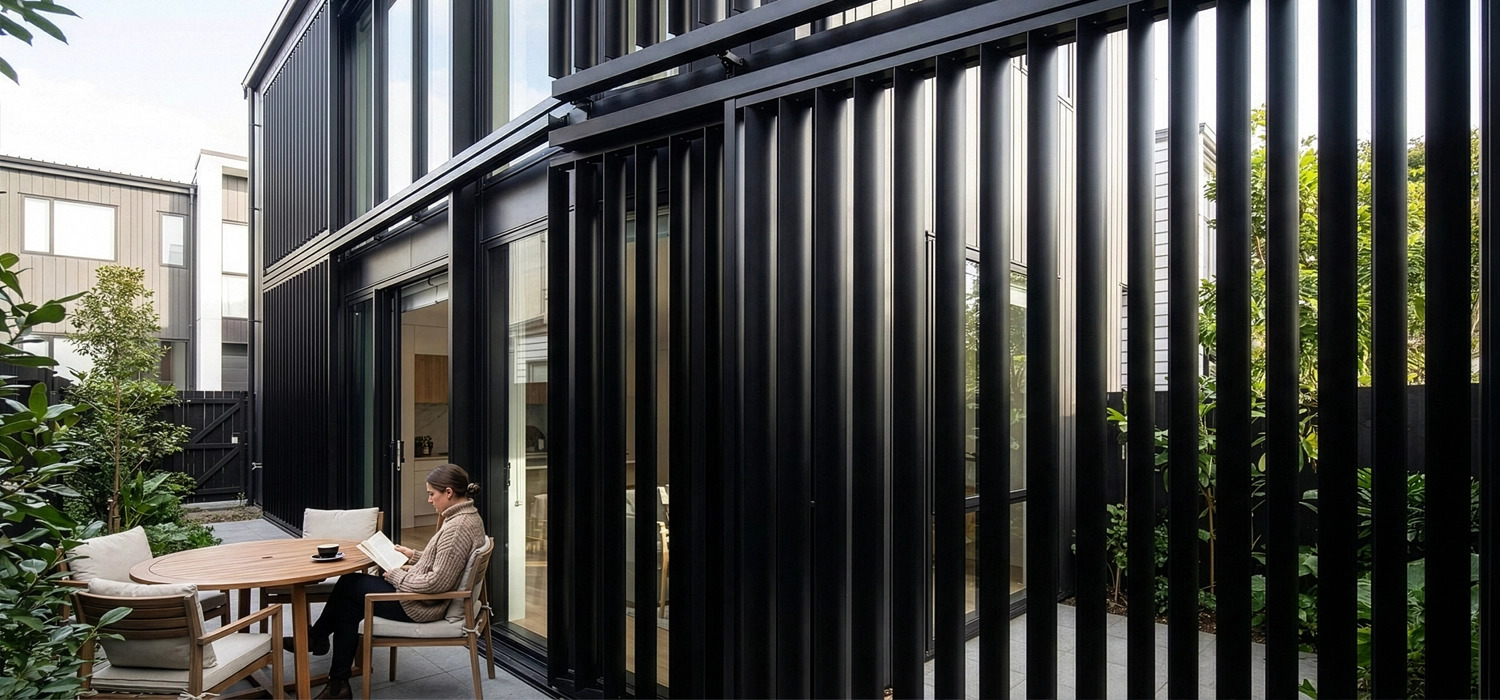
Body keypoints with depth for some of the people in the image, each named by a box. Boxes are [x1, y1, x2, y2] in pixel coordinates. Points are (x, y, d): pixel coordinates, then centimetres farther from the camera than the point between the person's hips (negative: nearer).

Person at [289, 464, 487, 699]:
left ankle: (317, 638, 33)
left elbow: (437, 583, -28)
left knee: (347, 585, 7)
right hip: (427, 598, 10)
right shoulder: (469, 516, 4)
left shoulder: (457, 527, -28)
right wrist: (415, 556, 11)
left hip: (420, 604, -10)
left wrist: (397, 576, -16)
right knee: (349, 606, 12)